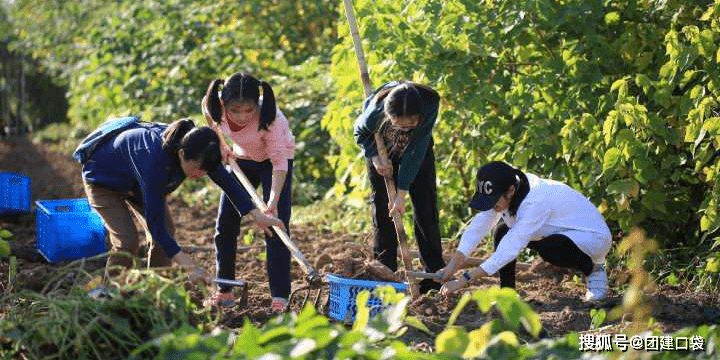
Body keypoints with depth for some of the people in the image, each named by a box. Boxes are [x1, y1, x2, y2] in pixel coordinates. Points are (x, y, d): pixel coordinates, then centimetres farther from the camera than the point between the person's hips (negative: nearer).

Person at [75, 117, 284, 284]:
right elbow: (155, 224, -42)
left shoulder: (196, 151, -25)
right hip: (103, 178, -7)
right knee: (127, 241, -20)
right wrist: (190, 267, -44)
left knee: (167, 232, -5)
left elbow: (227, 182, -7)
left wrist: (257, 215, -9)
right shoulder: (154, 158, -45)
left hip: (135, 182, 7)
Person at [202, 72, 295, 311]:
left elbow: (279, 163, -35)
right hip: (241, 159, 4)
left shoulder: (271, 118, -38)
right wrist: (220, 145, -8)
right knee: (225, 224, 2)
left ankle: (280, 296, -12)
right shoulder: (215, 105, -27)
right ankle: (224, 291, 13)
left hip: (275, 159, -4)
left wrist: (273, 202, -45)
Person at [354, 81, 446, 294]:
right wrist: (375, 158, -28)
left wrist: (402, 193, -29)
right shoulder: (375, 112, -38)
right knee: (382, 212, -4)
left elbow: (416, 151, -30)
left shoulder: (429, 107, -38)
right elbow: (360, 132, -12)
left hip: (418, 154, 0)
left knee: (426, 211, -2)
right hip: (383, 154, 0)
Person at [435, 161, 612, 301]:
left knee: (548, 249, -36)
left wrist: (463, 280, -37)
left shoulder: (536, 201, -36)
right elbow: (479, 225, -13)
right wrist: (451, 268, -22)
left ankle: (594, 269, -9)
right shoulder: (502, 193, -13)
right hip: (562, 233, 8)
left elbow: (511, 249, -37)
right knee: (503, 232, -7)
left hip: (594, 237, -8)